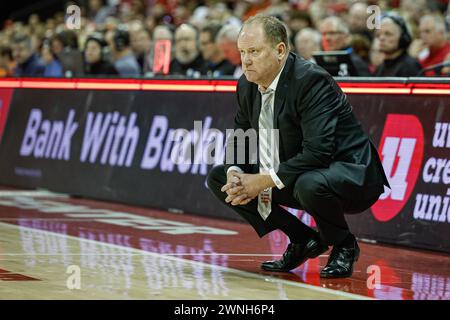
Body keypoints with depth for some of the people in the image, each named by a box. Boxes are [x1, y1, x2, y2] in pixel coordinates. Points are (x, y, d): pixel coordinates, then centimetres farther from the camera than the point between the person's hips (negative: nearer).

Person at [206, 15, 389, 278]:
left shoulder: (311, 79, -25)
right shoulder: (248, 85, -1)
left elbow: (318, 152, -33)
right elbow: (240, 137, 10)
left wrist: (265, 180, -30)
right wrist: (235, 175, -13)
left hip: (350, 176, -8)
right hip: (294, 178, 8)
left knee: (310, 185, -41)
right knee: (218, 178, 3)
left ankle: (344, 245, -6)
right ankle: (303, 240, 8)